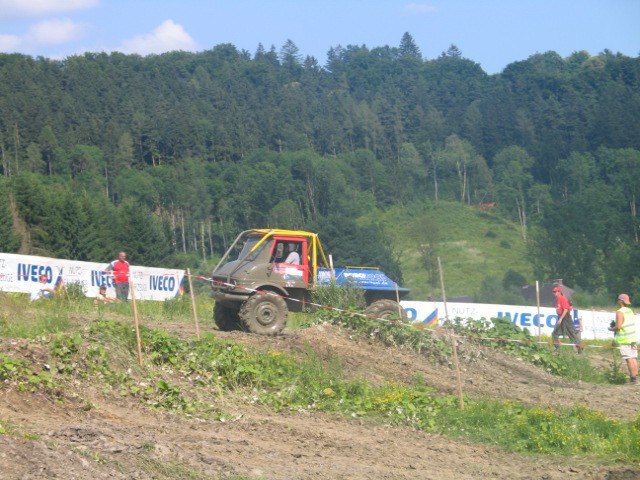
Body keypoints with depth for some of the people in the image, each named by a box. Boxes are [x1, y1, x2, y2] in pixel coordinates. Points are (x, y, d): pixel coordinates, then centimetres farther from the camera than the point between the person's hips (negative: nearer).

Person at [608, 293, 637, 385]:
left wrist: (612, 329, 0)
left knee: (629, 359, -7)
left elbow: (618, 326, -19)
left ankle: (633, 378, -8)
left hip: (624, 339, -8)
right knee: (634, 358, 8)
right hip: (633, 338, 8)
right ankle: (635, 376, 9)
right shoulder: (630, 311, 11)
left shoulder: (620, 312, -14)